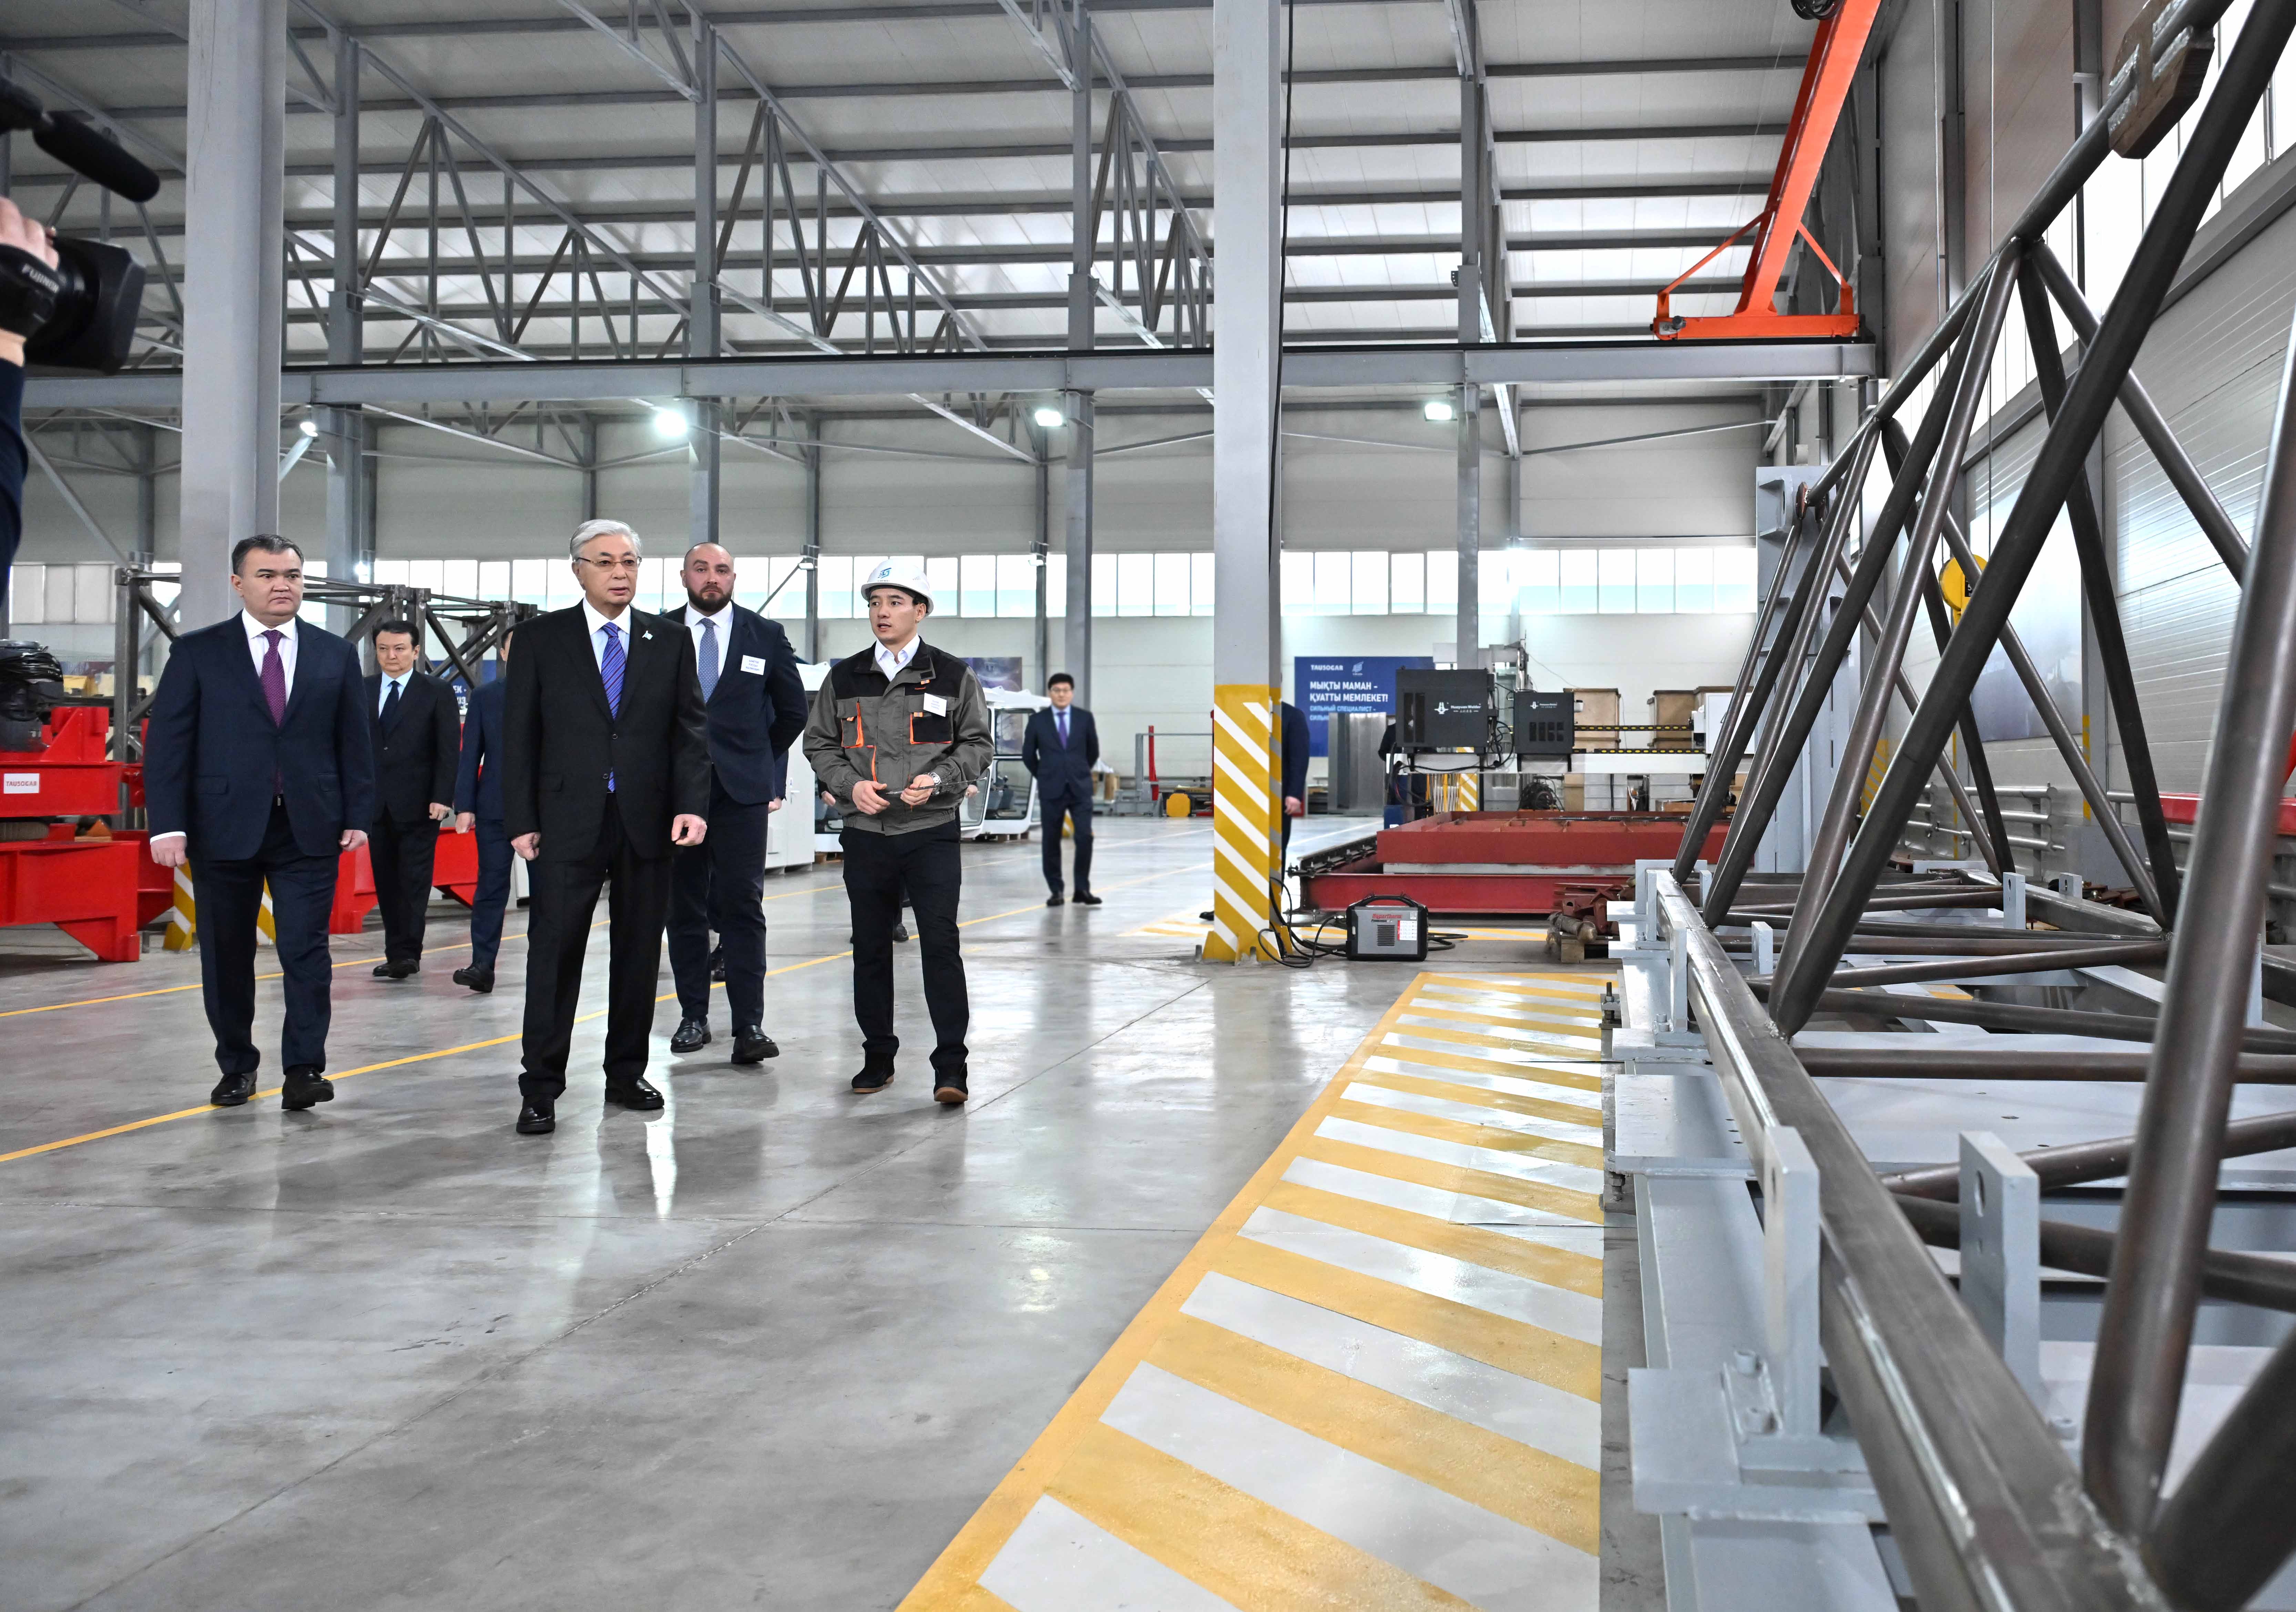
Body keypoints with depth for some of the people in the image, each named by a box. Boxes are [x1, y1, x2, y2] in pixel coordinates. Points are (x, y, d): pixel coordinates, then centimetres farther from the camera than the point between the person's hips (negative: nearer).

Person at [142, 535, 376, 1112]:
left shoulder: (336, 654, 8)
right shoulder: (197, 653, 2)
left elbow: (355, 741, 9)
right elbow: (168, 741, -2)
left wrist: (358, 815, 2)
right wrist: (168, 824, -10)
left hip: (309, 828, 0)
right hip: (224, 827, 0)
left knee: (306, 951, -5)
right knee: (227, 956, 8)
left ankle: (304, 1069, 0)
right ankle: (237, 1066, 21)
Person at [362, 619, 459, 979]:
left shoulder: (437, 692, 1)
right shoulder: (362, 692, 11)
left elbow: (449, 750, -4)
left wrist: (442, 797, -13)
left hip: (418, 804, -4)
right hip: (376, 803, 4)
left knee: (414, 881, -4)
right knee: (386, 882, 7)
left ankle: (406, 954, -4)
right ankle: (398, 954, 13)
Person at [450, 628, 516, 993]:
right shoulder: (484, 696, 8)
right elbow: (471, 755, 6)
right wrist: (465, 806, -1)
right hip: (495, 808, 1)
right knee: (491, 886, -2)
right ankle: (482, 966, -4)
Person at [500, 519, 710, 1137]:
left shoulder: (670, 642, 8)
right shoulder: (542, 639, 3)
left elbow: (690, 730, 6)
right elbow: (519, 735, 2)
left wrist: (692, 804, -8)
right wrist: (521, 820, -4)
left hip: (648, 822, 2)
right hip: (568, 823, -2)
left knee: (639, 954, 9)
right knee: (555, 952, -3)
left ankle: (627, 1074, 22)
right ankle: (541, 1089, 3)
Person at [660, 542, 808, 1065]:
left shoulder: (766, 635, 6)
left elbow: (793, 709, 15)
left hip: (741, 789, -1)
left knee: (743, 907, -6)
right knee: (684, 908, 6)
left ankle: (749, 1025, -8)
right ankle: (693, 1017, 15)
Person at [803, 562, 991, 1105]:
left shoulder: (953, 676, 3)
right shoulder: (844, 679, 9)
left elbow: (978, 743, 6)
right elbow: (819, 742, 13)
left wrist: (938, 780, -12)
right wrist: (850, 785, -5)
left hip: (932, 831, -3)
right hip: (865, 834, 3)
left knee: (940, 943, -9)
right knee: (870, 948, 9)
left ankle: (950, 1066, -5)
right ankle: (878, 1057, 22)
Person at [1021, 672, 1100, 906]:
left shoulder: (1085, 718, 2)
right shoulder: (1037, 720, 0)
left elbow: (1093, 751, 14)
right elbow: (1028, 755, 9)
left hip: (1080, 789, 0)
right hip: (1051, 790, 0)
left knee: (1085, 837, -10)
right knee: (1051, 841, 3)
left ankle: (1082, 890, -1)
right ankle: (1056, 891, 12)